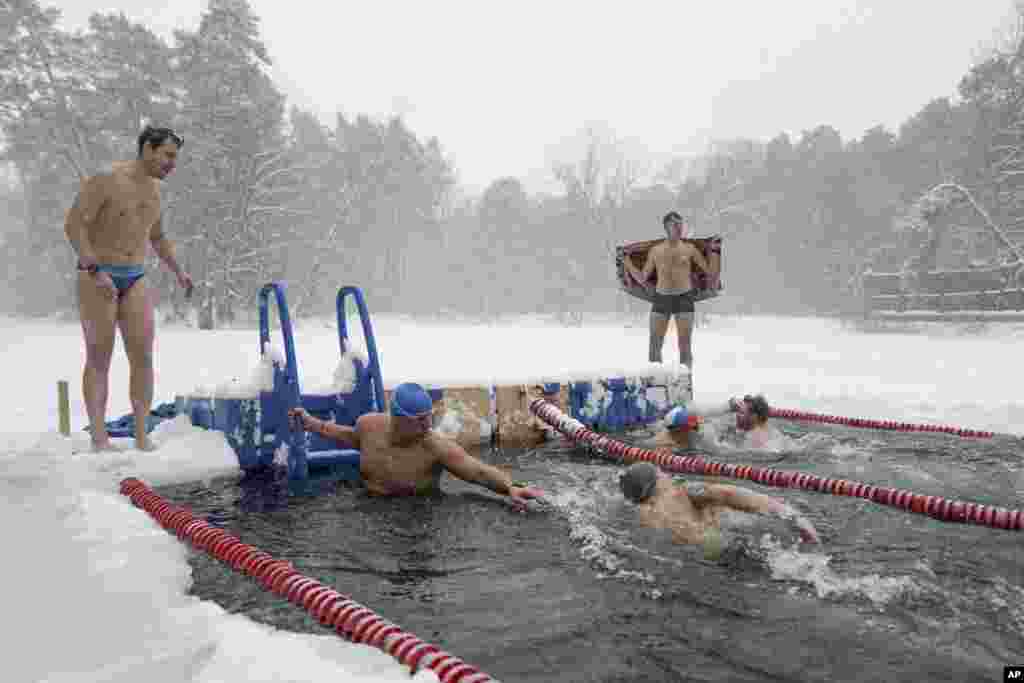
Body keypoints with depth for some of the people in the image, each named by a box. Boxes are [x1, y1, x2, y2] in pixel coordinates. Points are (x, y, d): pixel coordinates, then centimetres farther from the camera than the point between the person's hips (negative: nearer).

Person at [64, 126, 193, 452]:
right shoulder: (105, 180, -12)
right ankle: (99, 438, 2)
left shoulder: (153, 188, 10)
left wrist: (178, 271, 11)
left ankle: (142, 436, 0)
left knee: (143, 358, -4)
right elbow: (73, 225, -17)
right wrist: (96, 271, -25)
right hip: (96, 278, -6)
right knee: (99, 359, -3)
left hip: (134, 281, 6)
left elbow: (157, 236, 23)